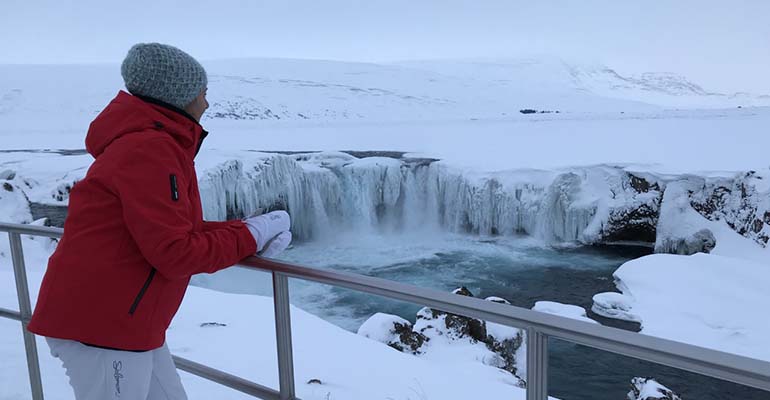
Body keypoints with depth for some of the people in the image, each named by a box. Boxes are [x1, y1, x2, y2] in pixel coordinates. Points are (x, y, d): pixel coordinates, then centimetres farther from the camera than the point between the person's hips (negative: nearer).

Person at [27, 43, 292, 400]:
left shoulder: (155, 143, 14)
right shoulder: (150, 149, -19)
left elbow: (180, 227, 13)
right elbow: (176, 253, -22)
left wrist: (250, 230, 1)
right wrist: (250, 235, -10)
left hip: (120, 322, 10)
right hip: (100, 326, -9)